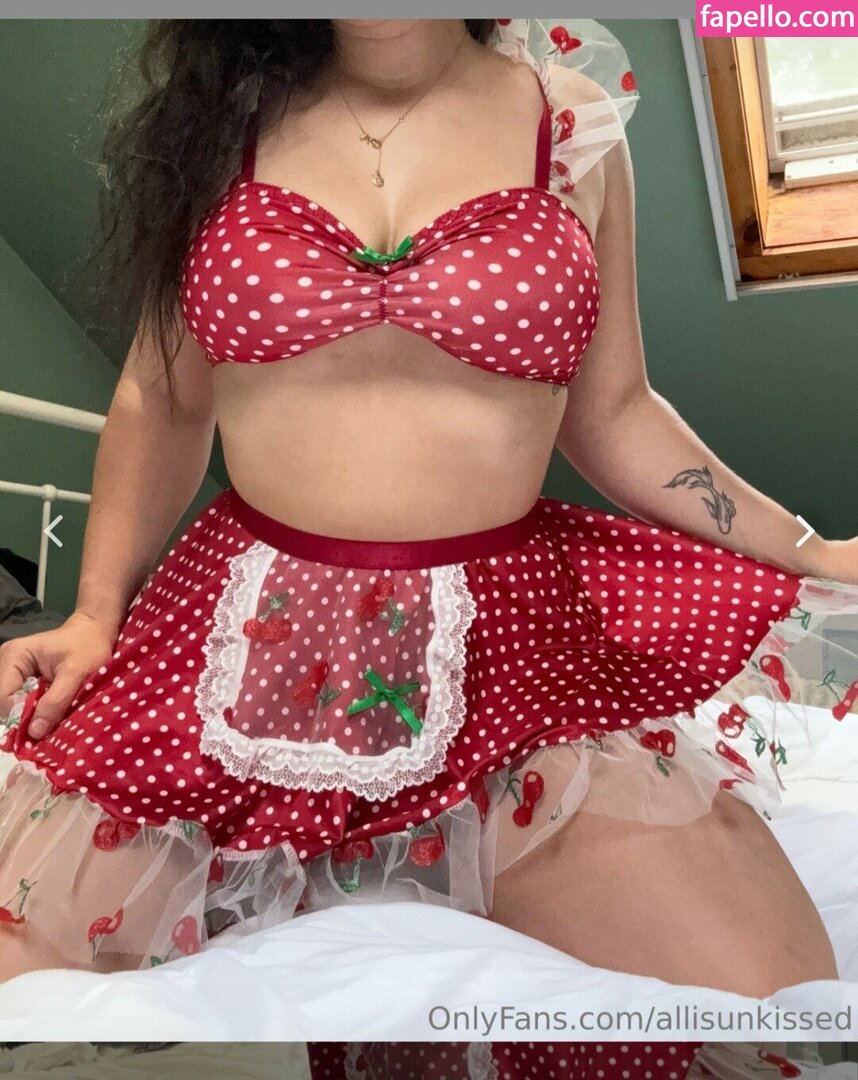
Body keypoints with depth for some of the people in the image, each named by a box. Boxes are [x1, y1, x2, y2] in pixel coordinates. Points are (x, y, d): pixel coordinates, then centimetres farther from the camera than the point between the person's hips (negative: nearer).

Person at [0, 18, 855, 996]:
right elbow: (163, 401, 12)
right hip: (247, 629, 2)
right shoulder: (220, 112, 9)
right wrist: (96, 608, 3)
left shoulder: (574, 118, 7)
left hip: (516, 631, 0)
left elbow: (610, 415, 11)